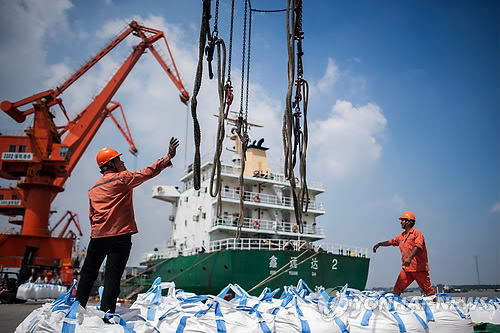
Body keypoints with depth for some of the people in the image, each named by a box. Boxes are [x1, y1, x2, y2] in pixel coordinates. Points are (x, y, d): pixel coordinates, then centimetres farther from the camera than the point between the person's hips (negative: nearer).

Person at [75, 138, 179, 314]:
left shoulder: (93, 189, 17)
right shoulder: (122, 178, -3)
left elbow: (92, 215, 18)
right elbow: (148, 172, -7)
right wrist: (169, 157, -4)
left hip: (97, 235, 6)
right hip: (120, 235, -6)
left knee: (88, 273, 17)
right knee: (112, 276, -4)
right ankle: (107, 312, -5)